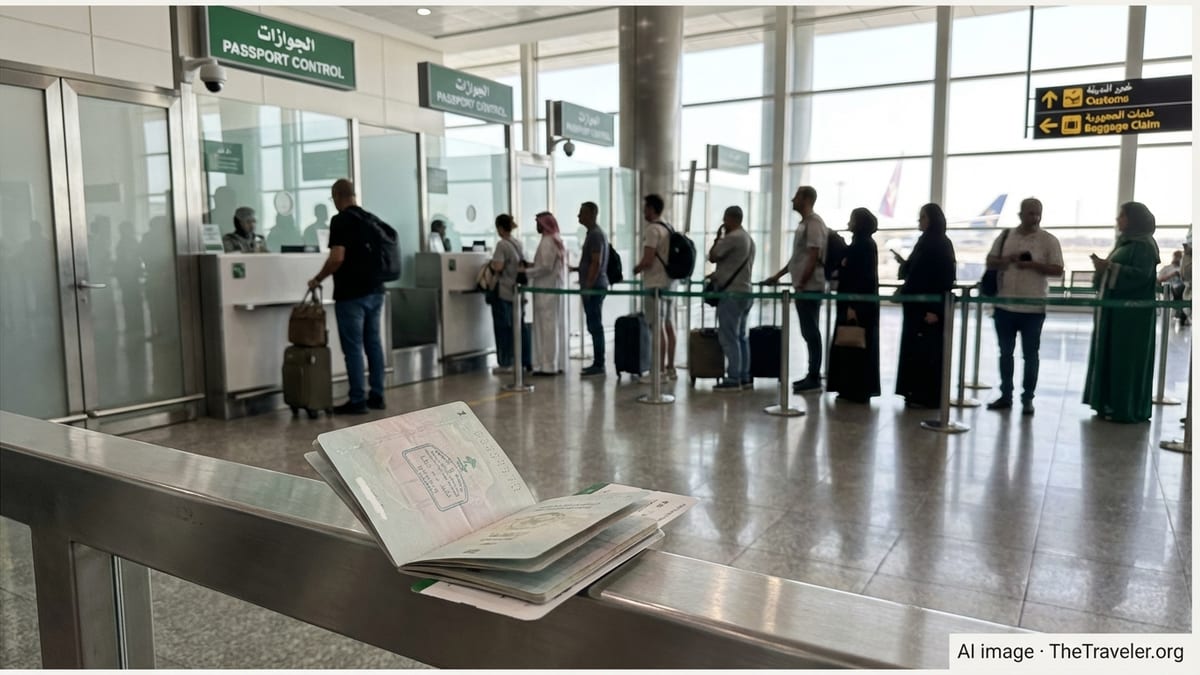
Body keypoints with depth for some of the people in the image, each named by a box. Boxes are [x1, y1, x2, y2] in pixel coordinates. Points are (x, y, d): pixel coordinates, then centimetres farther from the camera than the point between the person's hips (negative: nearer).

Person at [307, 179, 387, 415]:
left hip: (351, 294, -7)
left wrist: (317, 279, -7)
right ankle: (377, 396, 15)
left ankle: (357, 401, 1)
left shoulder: (341, 220, -12)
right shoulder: (373, 219, 12)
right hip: (375, 291, 8)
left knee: (353, 348, -2)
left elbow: (337, 258, -20)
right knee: (374, 344, 11)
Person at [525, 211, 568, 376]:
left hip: (547, 290, -9)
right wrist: (531, 265, 15)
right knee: (556, 326, 10)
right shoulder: (558, 241, 15)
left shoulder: (546, 242, -14)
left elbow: (545, 267, -20)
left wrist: (526, 272, -11)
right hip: (556, 288, 9)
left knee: (547, 326, -6)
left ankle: (548, 366, -3)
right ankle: (558, 364, 14)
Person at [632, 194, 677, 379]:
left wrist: (636, 269, -1)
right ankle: (670, 368, 16)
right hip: (669, 282, 9)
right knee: (669, 325, 11)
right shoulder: (668, 228, 14)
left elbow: (647, 260, -20)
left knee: (658, 327, -6)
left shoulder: (652, 229, -14)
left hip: (655, 284, -9)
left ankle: (660, 370, -4)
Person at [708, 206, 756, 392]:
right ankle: (744, 377, 14)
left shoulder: (732, 237, -14)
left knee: (729, 337, -7)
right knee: (740, 336, 12)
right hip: (745, 291, 10)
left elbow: (712, 257, -9)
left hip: (731, 293, -9)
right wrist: (719, 274, 21)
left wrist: (718, 237, 3)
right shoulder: (748, 238, 17)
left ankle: (733, 379, -7)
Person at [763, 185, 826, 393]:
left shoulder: (813, 223, -13)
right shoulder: (804, 223, 17)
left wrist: (801, 284, -19)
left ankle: (814, 378, -2)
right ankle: (812, 375, 17)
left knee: (811, 332, -6)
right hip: (804, 287, 10)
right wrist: (777, 276, 24)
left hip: (809, 287, -10)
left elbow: (813, 258, -19)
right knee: (809, 332, 12)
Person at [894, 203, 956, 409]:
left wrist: (934, 309, -21)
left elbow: (946, 279, -16)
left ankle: (928, 397, 2)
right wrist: (904, 263, 3)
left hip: (930, 306, -9)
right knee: (913, 350, 10)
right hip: (916, 304, 9)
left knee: (927, 352, -4)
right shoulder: (924, 241, 13)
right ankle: (916, 393, 17)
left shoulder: (942, 244, -11)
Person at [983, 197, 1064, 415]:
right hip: (1004, 306, 3)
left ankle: (1027, 398, 12)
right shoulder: (1005, 237, 7)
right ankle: (1006, 395, 21)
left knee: (1030, 355, 4)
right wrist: (1008, 259, -11)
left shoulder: (1049, 240, -2)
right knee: (1005, 353, 11)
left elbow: (1058, 270, -6)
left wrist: (1033, 265, -19)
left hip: (1033, 308, -3)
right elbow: (990, 262, 7)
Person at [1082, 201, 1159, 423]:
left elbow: (1142, 275, -21)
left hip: (1131, 311, -9)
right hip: (1115, 309, 9)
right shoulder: (1125, 242, 17)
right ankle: (1111, 403, 14)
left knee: (1126, 357, -7)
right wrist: (1103, 267, 1)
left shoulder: (1144, 245, -10)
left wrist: (1109, 267, -24)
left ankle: (1126, 408, -2)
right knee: (1111, 355, 9)